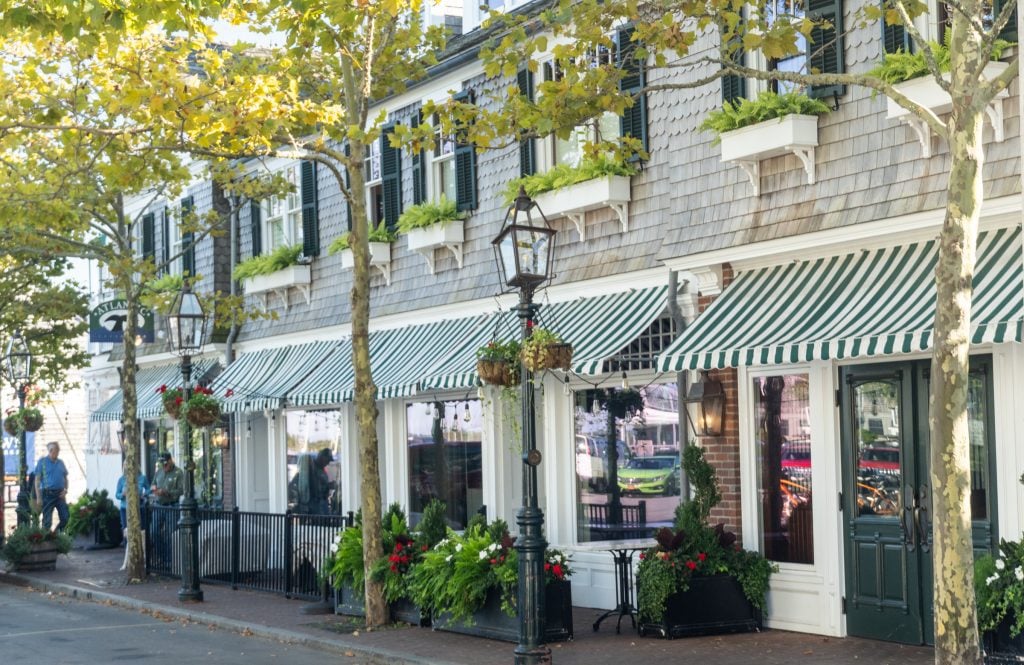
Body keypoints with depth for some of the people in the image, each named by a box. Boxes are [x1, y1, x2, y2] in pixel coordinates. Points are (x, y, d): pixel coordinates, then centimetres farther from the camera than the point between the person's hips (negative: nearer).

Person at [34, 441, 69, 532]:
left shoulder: (61, 463, 13)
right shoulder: (42, 462, -1)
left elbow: (65, 478, 19)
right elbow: (37, 480, -3)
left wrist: (65, 490, 0)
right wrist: (38, 497, -9)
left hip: (60, 494, 5)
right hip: (48, 494, -5)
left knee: (65, 518, 2)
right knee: (47, 520, -2)